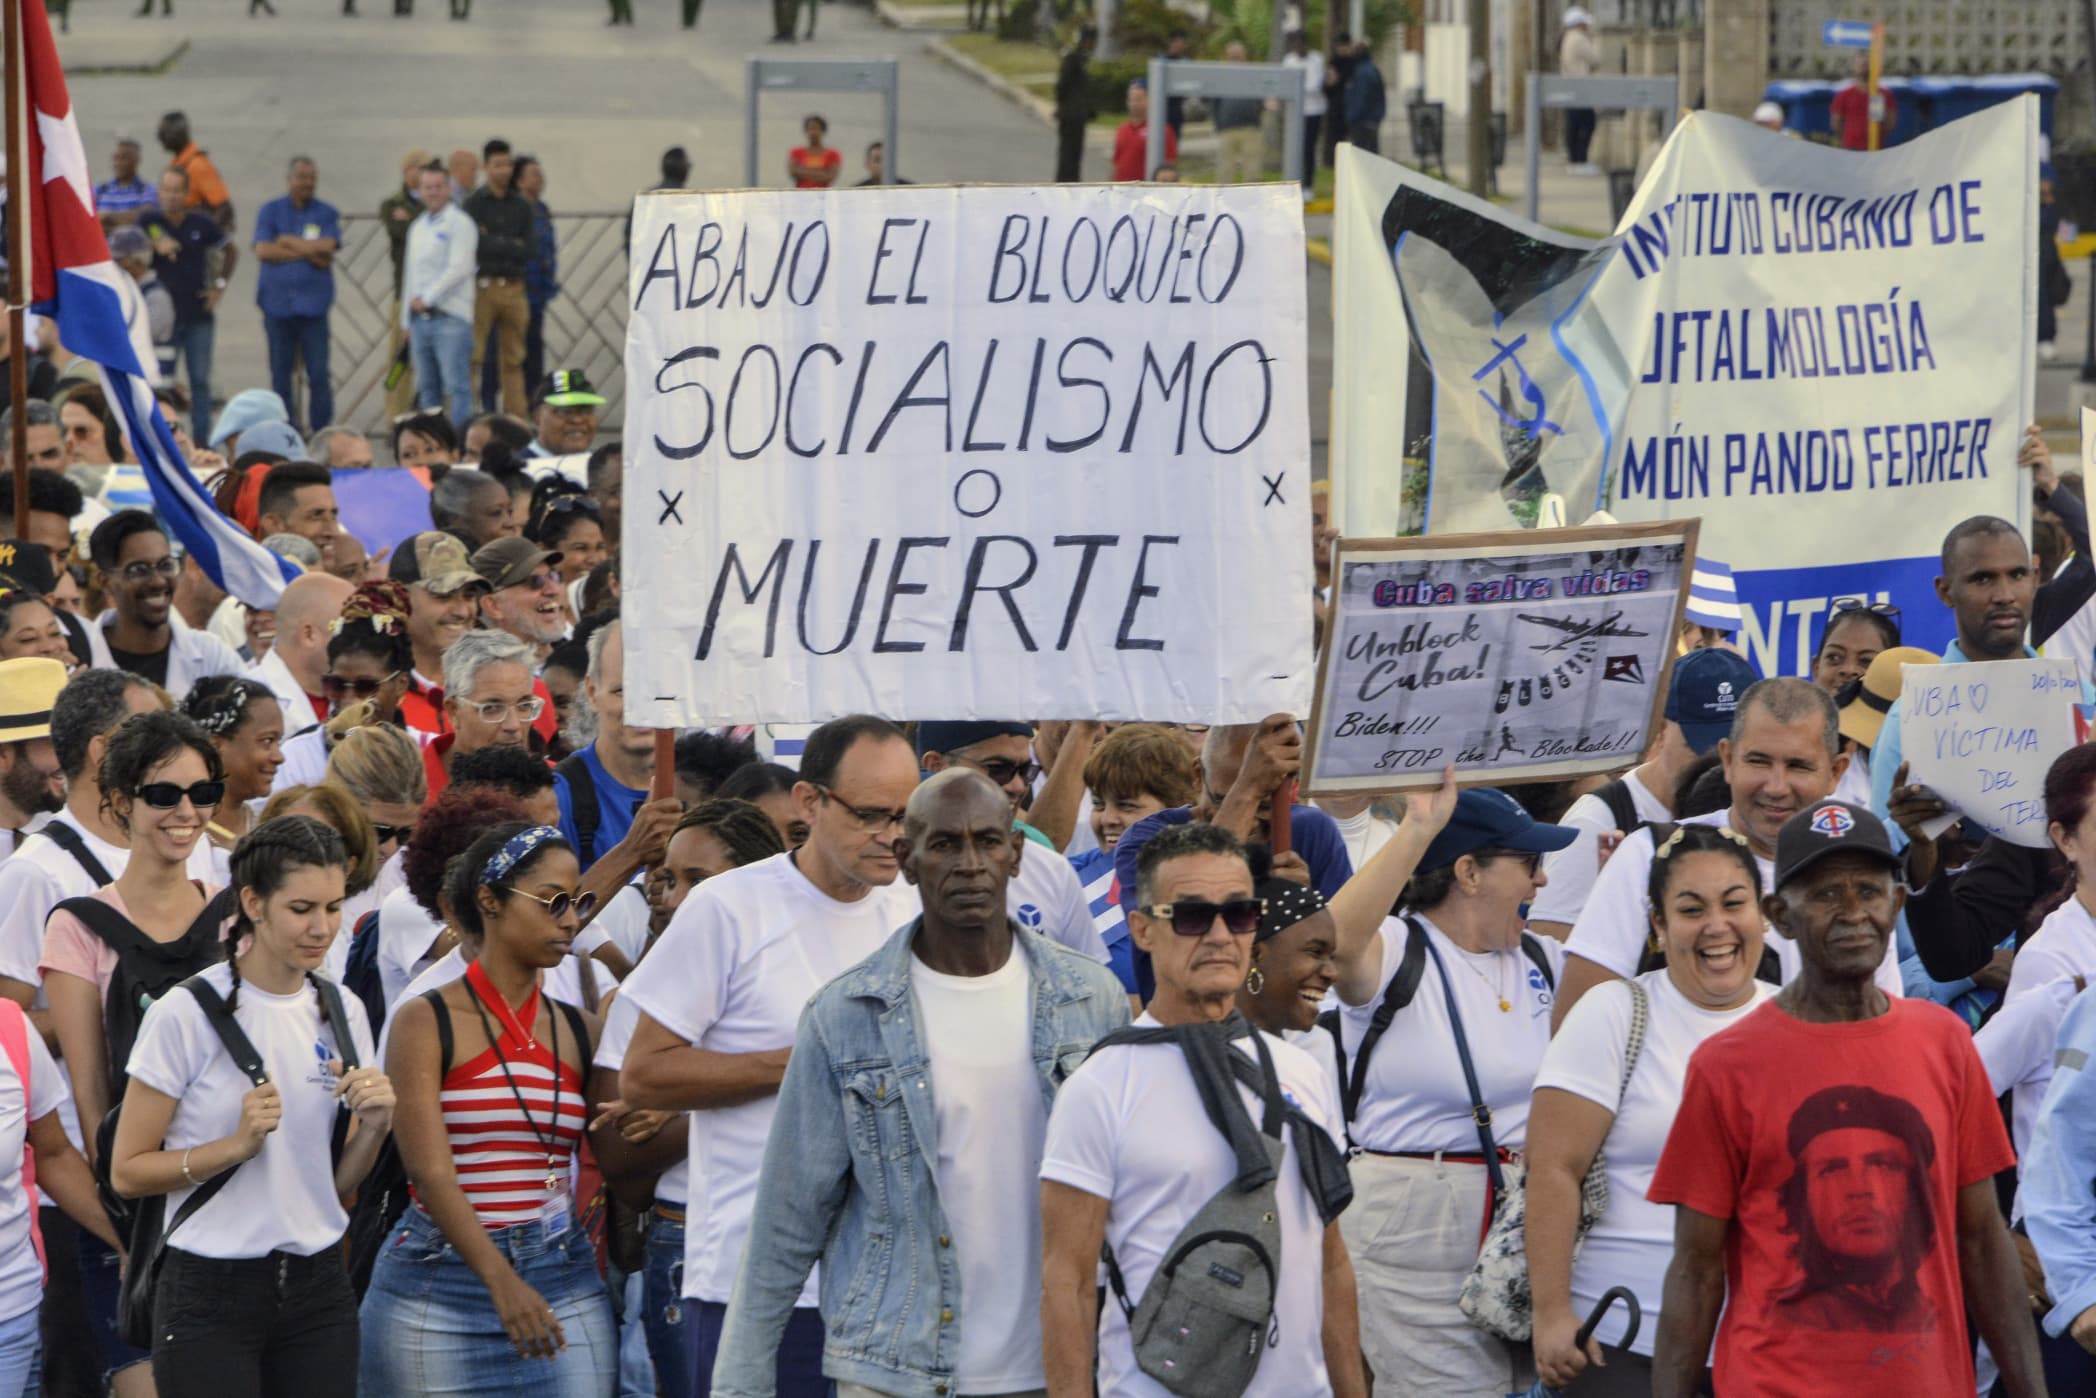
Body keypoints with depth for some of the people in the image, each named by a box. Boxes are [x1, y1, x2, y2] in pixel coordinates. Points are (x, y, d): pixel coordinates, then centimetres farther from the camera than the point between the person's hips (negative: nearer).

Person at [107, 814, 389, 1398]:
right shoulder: (187, 1014, -10)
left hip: (317, 1285, 5)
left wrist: (373, 1128, -7)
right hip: (210, 1290, -5)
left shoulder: (341, 1012, 7)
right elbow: (127, 1171, -9)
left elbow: (340, 1182, 12)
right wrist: (237, 1146, -21)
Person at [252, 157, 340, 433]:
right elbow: (262, 250, -6)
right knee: (280, 374, 4)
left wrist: (287, 241, -3)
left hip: (313, 304, -1)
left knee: (318, 374, -6)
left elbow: (327, 247, -9)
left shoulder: (327, 214, 8)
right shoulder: (270, 211, 8)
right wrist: (308, 253, -8)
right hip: (277, 304, 1)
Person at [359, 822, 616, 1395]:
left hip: (563, 1284, 3)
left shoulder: (578, 1031, 13)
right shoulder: (427, 1021, -2)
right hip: (439, 1282, -3)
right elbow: (428, 1169, -14)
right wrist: (500, 1278, -25)